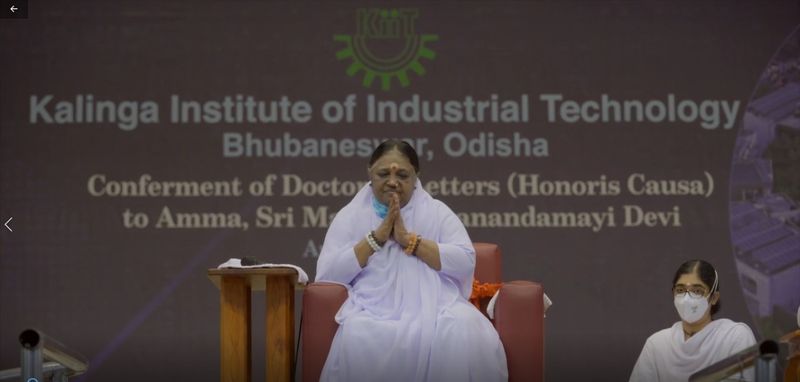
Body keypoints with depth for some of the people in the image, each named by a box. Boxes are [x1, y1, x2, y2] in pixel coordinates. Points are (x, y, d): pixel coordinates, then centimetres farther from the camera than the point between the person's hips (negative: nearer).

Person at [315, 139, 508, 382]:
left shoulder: (437, 212, 13)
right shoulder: (349, 216, 12)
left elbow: (466, 262, -1)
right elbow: (326, 275, -1)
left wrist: (409, 240, -8)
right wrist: (377, 236, -6)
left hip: (435, 307, 1)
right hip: (374, 311, -1)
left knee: (468, 335, -33)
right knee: (359, 338, -37)